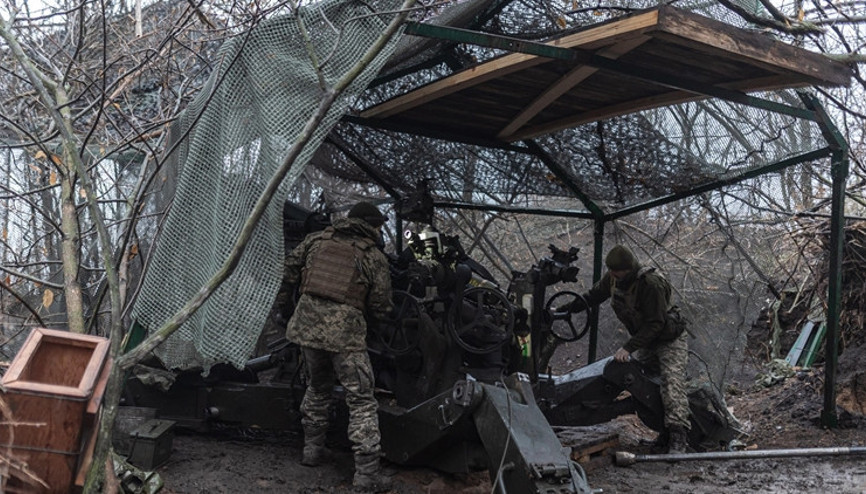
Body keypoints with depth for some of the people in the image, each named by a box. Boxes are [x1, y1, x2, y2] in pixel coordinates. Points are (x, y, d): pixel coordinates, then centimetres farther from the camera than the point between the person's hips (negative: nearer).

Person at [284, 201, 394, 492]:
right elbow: (380, 309, 4)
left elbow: (290, 268, 21)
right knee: (361, 400, 2)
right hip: (345, 332, -5)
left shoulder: (316, 240, 10)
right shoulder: (374, 257, 1)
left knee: (317, 388, 27)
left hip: (307, 324, 5)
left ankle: (312, 449, 36)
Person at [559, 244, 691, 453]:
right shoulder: (612, 279, -8)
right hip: (645, 339, 8)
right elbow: (593, 296, 9)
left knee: (672, 381, -20)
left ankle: (678, 436, -25)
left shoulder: (651, 284, -31)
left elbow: (655, 324, -29)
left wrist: (628, 348, -33)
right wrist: (564, 309, 5)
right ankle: (664, 431, 7)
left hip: (669, 338, -8)